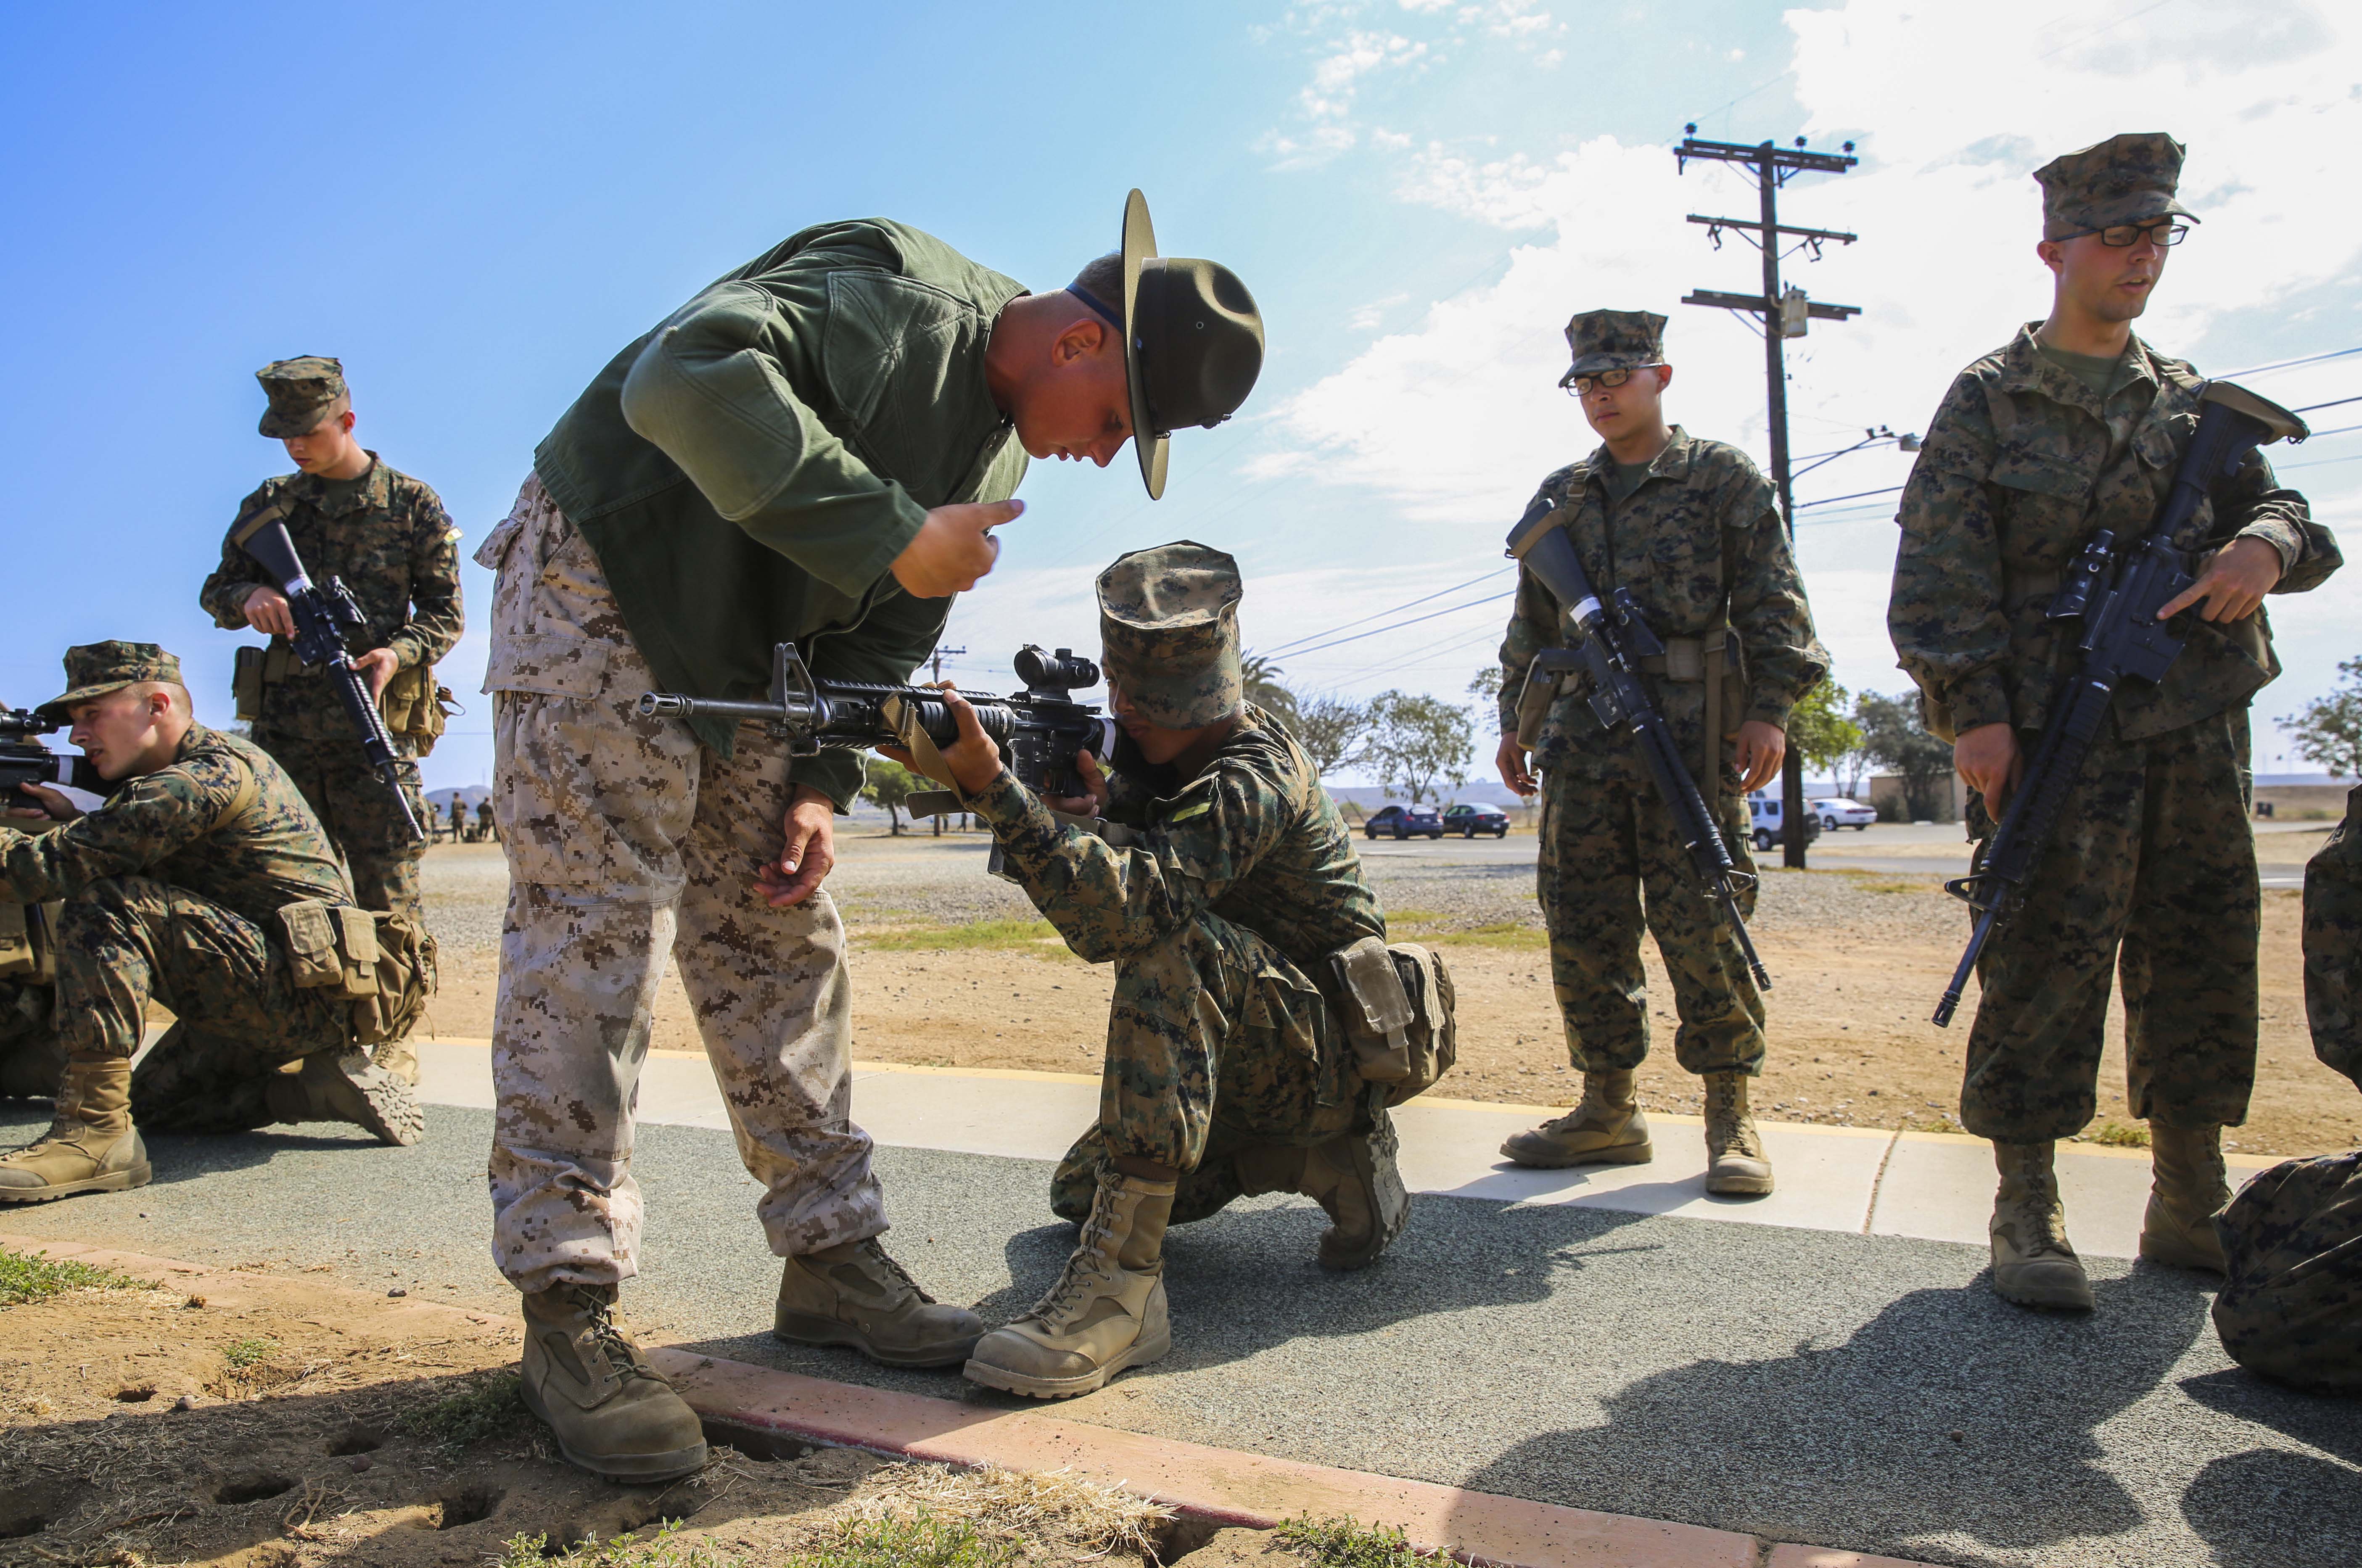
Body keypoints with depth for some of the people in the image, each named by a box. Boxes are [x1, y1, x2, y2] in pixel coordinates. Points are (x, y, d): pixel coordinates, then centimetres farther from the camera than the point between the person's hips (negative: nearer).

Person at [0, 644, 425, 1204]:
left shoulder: (212, 773, -17)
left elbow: (56, 867, -20)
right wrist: (72, 820, 5)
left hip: (302, 987, -11)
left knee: (101, 911, -20)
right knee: (154, 1100, 23)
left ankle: (94, 1132, -20)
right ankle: (326, 1087, 13)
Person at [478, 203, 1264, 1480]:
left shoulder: (999, 449, 6)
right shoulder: (901, 303, -23)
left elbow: (883, 633, 11)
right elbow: (689, 379, -40)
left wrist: (819, 785, 0)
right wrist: (898, 534, -36)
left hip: (734, 658, 9)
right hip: (599, 595, -9)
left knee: (782, 945, 6)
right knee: (592, 940, -10)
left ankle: (832, 1258, 15)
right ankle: (568, 1314, -2)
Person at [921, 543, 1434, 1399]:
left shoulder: (1252, 780, -28)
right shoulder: (1164, 750, 1)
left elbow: (1118, 914, -41)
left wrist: (992, 785, -49)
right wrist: (1094, 792, -27)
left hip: (1329, 1054, -9)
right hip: (1251, 1054, 10)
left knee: (1170, 941, -37)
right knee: (1080, 1190, 12)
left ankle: (1121, 1281, -38)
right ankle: (1329, 1160, 14)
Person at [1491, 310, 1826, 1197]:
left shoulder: (1722, 478, 7)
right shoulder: (1558, 499, 19)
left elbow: (1772, 601, 0)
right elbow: (1532, 623, 22)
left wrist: (1770, 708, -10)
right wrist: (1516, 720, 15)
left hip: (1691, 734, -4)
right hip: (1581, 738, 5)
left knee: (1703, 927, -5)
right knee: (1583, 928, 3)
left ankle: (1730, 1117, 6)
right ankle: (1608, 1112, 14)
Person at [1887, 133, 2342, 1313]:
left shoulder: (2195, 404, 17)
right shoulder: (1989, 400, 1)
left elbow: (2280, 509, 16)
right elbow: (1939, 574, -7)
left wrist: (2266, 547, -9)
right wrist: (1974, 711, -16)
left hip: (2200, 731, 6)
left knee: (2205, 958, 9)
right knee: (2045, 962, -6)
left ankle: (2190, 1208, 22)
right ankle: (2027, 1217, 4)